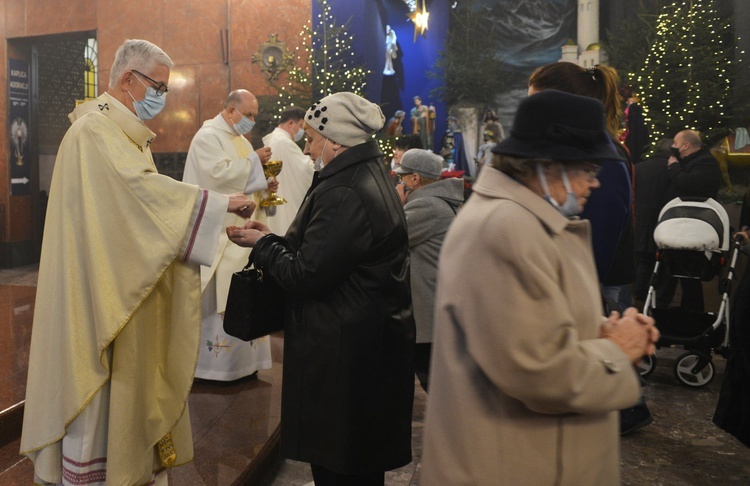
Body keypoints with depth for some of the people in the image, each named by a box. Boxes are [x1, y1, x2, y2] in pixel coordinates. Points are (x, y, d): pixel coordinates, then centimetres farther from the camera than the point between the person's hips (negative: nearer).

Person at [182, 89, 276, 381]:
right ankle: (211, 363, 5)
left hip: (241, 229, 9)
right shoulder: (208, 137, -9)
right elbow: (219, 174, -23)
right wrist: (254, 160, -15)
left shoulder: (240, 140, 19)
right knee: (218, 295, -6)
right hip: (217, 233, -9)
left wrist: (264, 185, 4)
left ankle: (239, 360, 20)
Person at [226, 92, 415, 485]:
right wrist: (274, 239, 10)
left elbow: (306, 275, -20)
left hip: (344, 355, -10)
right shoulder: (367, 180, 11)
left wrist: (262, 244, -4)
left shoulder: (344, 196, -22)